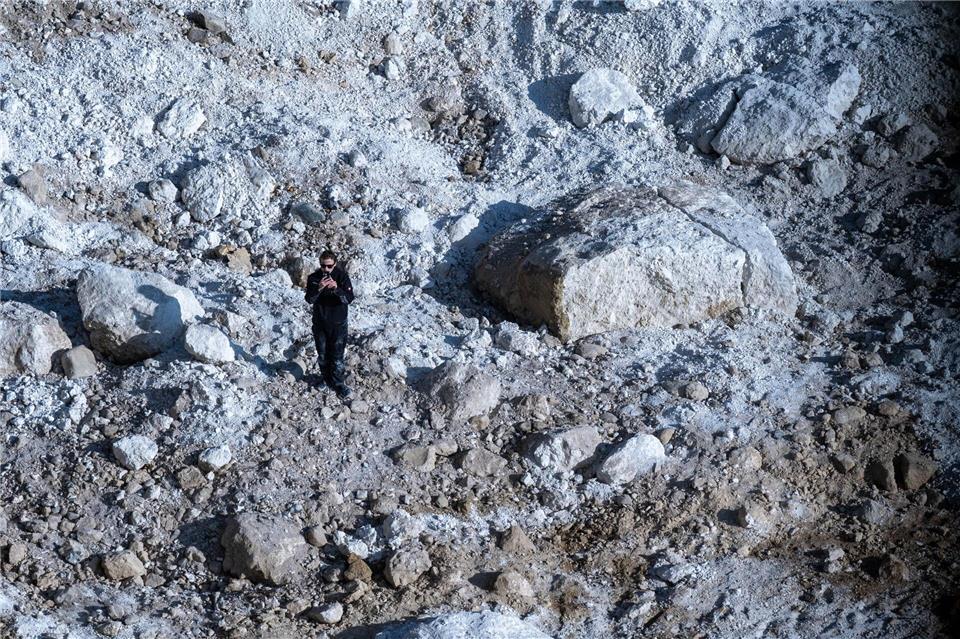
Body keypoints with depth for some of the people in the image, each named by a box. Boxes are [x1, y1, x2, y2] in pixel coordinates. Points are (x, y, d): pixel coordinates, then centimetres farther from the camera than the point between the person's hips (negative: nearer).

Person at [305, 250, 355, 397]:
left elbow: (349, 298, -22)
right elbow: (309, 299, -17)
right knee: (322, 355, 15)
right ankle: (327, 379, 35)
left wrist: (336, 288, -39)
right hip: (320, 323, 3)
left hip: (338, 323, -3)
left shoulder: (342, 275, -14)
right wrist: (319, 288, -35)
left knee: (337, 355, 0)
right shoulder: (314, 278, -8)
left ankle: (339, 383, 15)